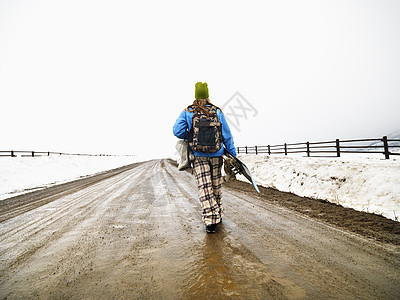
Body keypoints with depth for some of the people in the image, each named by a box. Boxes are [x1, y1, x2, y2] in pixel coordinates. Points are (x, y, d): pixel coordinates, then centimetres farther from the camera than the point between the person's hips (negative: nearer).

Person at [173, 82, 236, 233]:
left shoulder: (187, 112, 0)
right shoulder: (217, 111, 3)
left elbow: (177, 131, -9)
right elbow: (227, 135, 3)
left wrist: (190, 137, 10)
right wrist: (233, 154, 9)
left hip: (199, 156, -2)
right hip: (216, 155, 2)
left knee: (204, 188, 0)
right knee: (216, 187, 15)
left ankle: (210, 220, -4)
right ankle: (218, 215, 30)